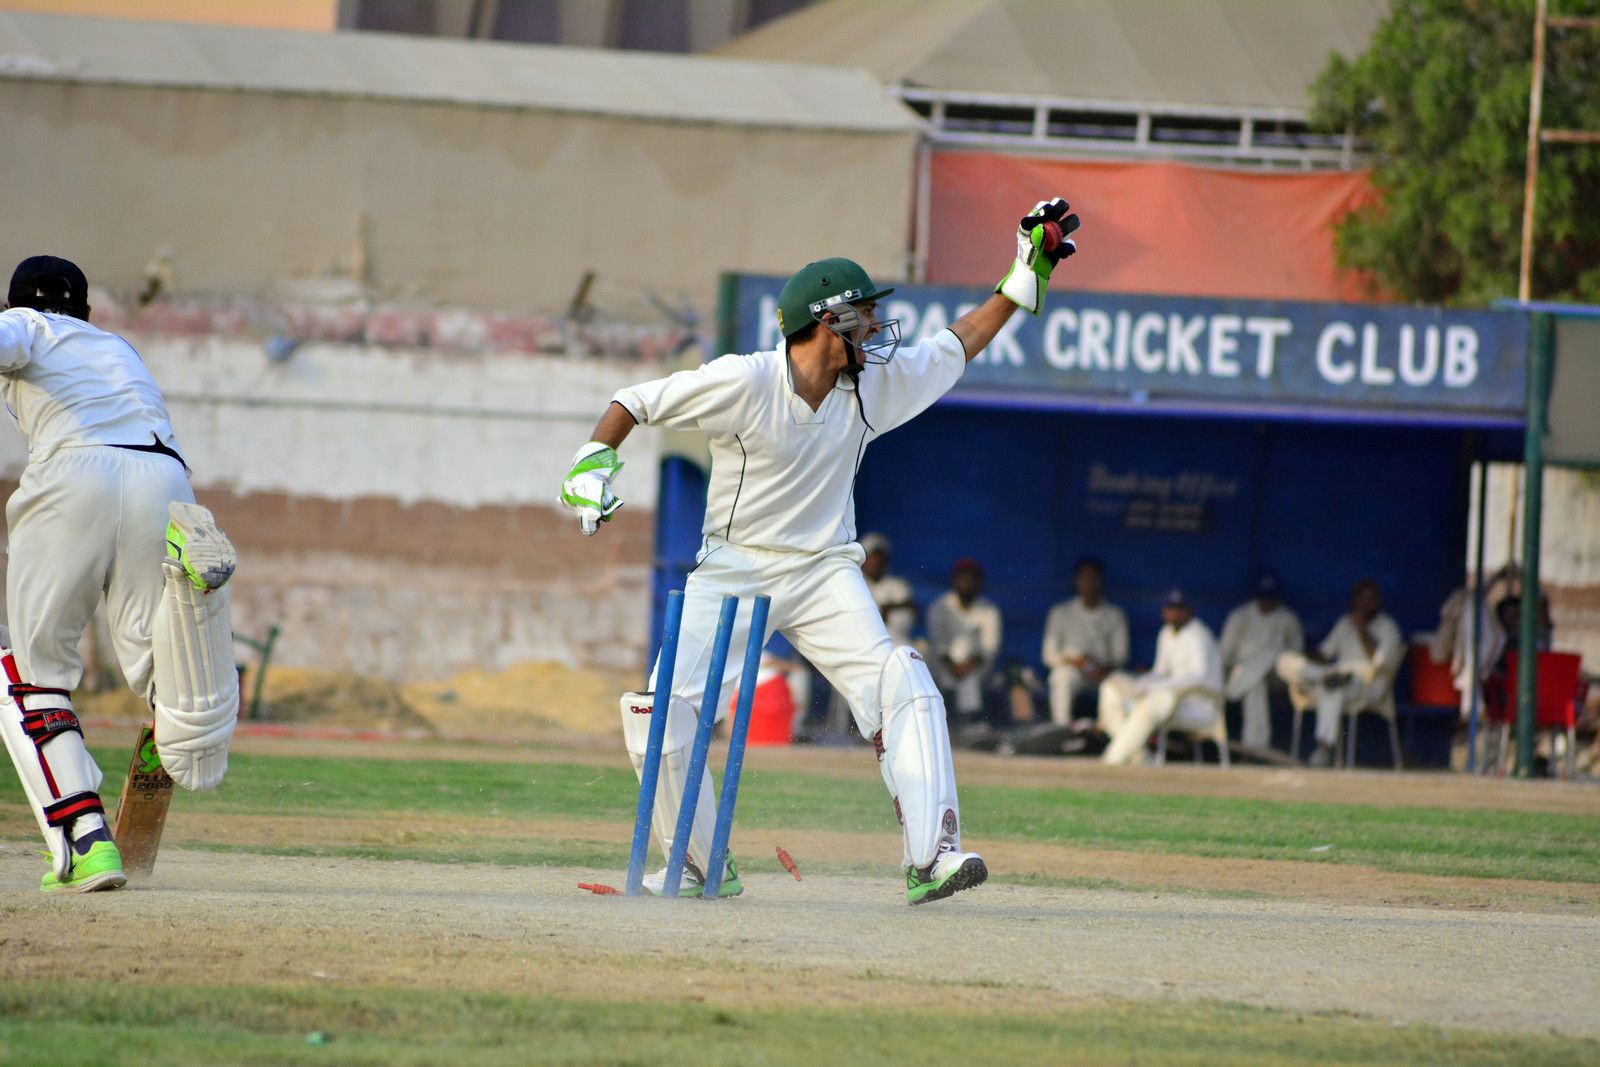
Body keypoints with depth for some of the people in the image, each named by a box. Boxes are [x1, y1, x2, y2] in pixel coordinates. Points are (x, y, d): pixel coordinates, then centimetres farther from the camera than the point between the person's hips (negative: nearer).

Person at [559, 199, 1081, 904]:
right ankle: (703, 866, 5)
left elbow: (955, 347, 13)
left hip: (822, 574, 2)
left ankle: (931, 858, -23)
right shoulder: (743, 382, -16)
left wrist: (1023, 280, 7)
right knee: (659, 711, -14)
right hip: (730, 572, -2)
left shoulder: (874, 385, -1)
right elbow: (634, 402, -8)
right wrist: (593, 463, -22)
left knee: (902, 686, -20)